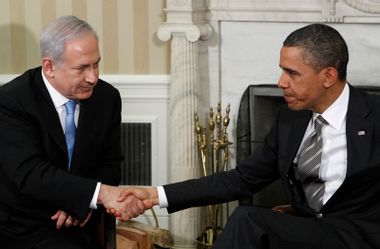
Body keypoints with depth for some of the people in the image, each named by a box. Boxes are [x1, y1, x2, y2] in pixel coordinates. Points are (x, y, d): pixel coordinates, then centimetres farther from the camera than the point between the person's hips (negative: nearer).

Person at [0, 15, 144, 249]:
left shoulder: (106, 96, 0)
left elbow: (110, 164, 8)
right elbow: (30, 173, -27)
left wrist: (84, 202, -12)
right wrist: (99, 193, -38)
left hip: (77, 222, 5)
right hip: (22, 227, -5)